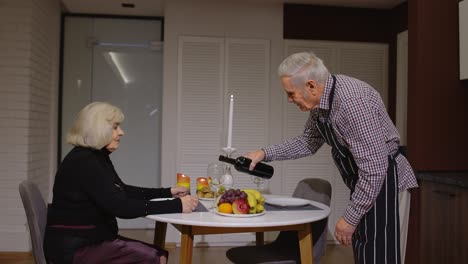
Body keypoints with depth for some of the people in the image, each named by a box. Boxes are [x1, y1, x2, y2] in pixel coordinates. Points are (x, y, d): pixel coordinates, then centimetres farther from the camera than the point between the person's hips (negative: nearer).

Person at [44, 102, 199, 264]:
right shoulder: (83, 162, -20)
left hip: (94, 239, 9)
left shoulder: (98, 157, 11)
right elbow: (121, 207, -28)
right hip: (75, 247, -9)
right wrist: (177, 205, -27)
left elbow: (123, 191, 21)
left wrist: (167, 192, 14)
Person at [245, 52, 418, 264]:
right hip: (364, 184, 9)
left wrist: (350, 218, -20)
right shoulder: (321, 101, 0)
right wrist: (265, 154, 8)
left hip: (384, 182, -9)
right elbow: (309, 142, 16)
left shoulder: (352, 101, -28)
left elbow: (375, 168, -28)